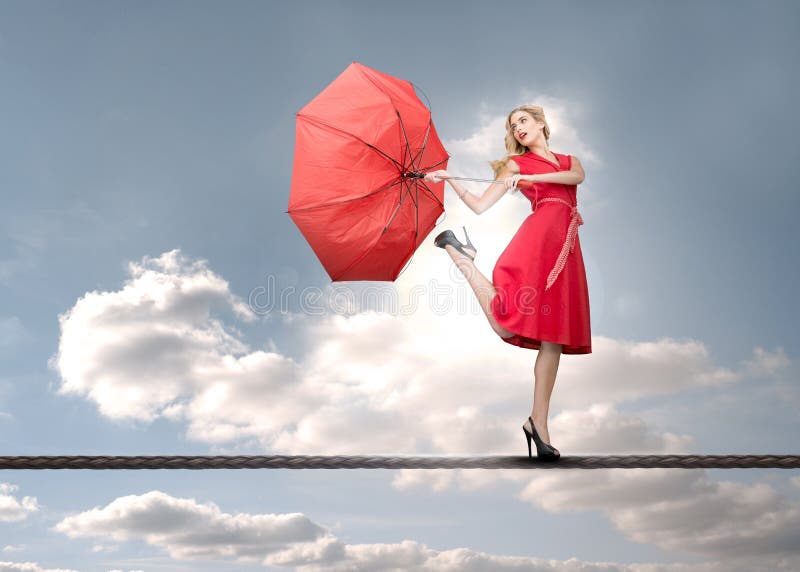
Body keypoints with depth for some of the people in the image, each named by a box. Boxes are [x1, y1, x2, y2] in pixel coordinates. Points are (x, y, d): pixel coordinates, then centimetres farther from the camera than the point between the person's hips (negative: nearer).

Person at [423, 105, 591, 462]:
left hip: (566, 249, 4)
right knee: (505, 323, -20)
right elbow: (480, 206, 9)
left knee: (553, 337, -2)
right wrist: (450, 180, -1)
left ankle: (538, 423, 0)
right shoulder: (515, 163, 18)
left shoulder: (569, 160, 27)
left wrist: (529, 177, -7)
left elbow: (577, 177, 1)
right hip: (540, 235, -4)